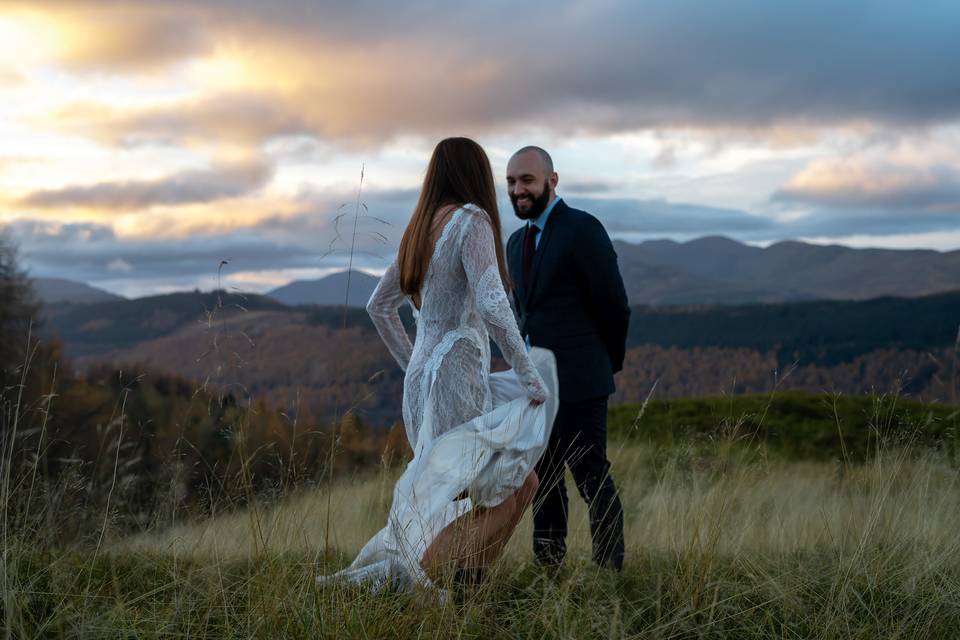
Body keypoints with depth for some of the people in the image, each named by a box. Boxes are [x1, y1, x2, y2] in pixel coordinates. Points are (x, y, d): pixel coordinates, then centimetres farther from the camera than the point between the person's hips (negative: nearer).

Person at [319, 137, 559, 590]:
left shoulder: (420, 230, 14)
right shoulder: (471, 221, -11)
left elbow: (379, 306, 22)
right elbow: (492, 306, -23)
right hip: (457, 379, -9)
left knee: (519, 484, 16)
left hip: (422, 382, 9)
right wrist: (528, 374, -14)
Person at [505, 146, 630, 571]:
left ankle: (609, 572, 2)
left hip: (577, 380, -7)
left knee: (592, 479, -4)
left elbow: (614, 305, -6)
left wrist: (609, 363, 6)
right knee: (542, 481, 10)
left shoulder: (582, 229, -9)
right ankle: (547, 568, 17)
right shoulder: (517, 242, 16)